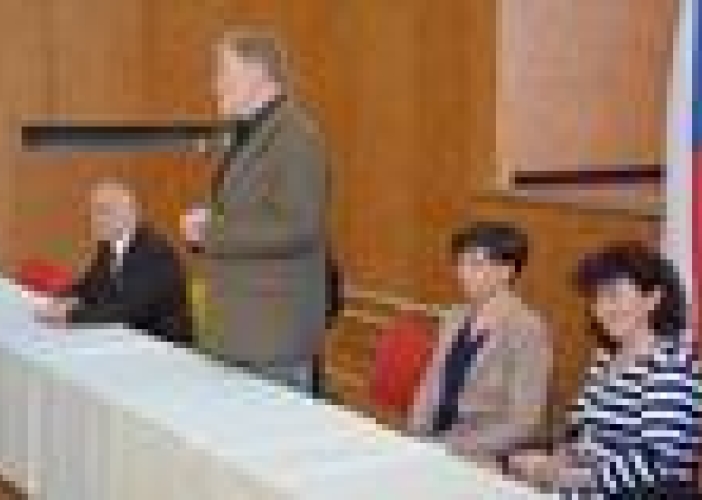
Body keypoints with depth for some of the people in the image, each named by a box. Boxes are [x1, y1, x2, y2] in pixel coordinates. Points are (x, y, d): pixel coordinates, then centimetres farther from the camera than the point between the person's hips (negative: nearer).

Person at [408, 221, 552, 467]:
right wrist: (417, 440, -1)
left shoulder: (528, 331, -11)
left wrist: (456, 448, -16)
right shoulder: (456, 318, 9)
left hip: (479, 461, -5)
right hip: (432, 448, 5)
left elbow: (523, 420, -13)